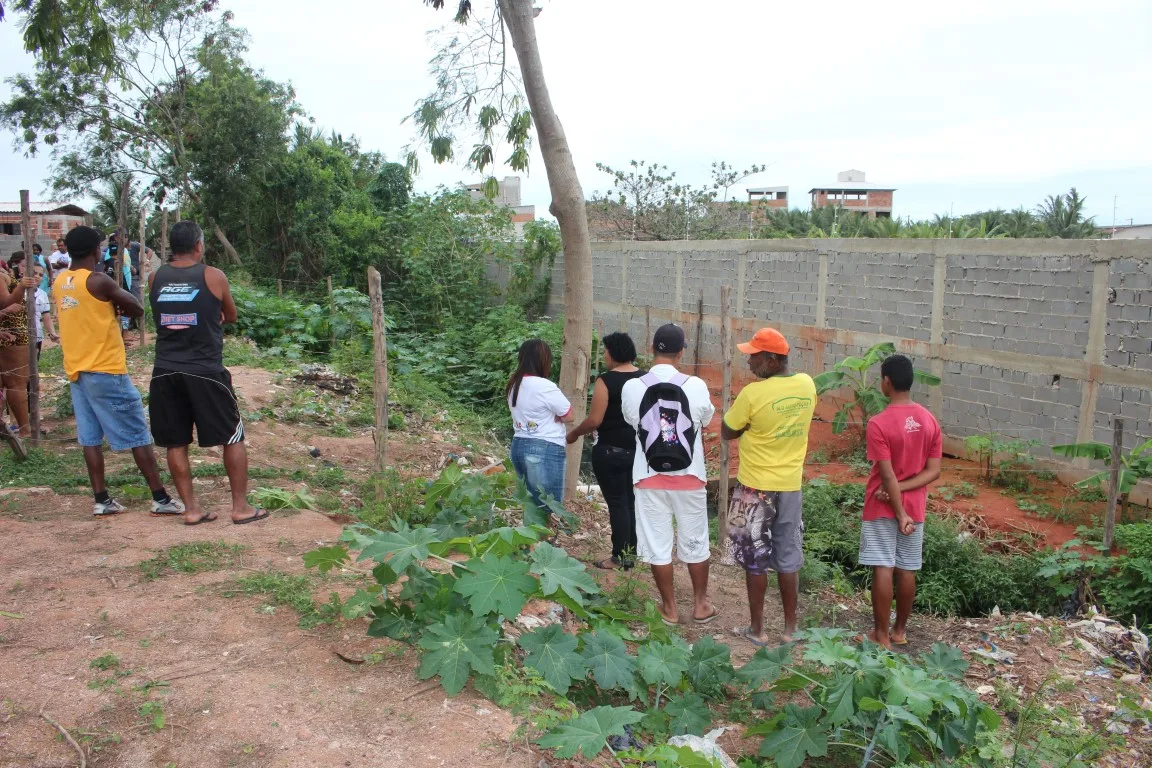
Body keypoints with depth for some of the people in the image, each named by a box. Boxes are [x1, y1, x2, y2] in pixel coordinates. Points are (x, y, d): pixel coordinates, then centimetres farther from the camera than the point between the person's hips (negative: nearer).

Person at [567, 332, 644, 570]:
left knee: (617, 503, -1)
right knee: (632, 501, 14)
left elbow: (595, 420, -17)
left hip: (611, 450, -7)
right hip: (639, 449, 7)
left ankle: (621, 557, 4)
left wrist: (573, 434, -2)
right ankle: (632, 551, 21)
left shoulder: (606, 380, -15)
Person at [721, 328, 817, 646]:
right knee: (788, 559, 14)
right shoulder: (807, 385, -2)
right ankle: (790, 629, 23)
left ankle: (756, 629, 17)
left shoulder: (753, 394, -20)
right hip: (791, 486, 5)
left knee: (755, 560, 8)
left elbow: (727, 433, -8)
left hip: (756, 487, -5)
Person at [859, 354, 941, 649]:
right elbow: (933, 471, -2)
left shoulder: (878, 424, -18)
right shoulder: (930, 420, 0)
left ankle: (881, 635, 8)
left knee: (882, 569, 1)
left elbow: (887, 475, -19)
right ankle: (900, 631, 25)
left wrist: (900, 513, -14)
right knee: (907, 570, 13)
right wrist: (900, 490, -8)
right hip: (914, 507, 5)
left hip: (883, 507, -5)